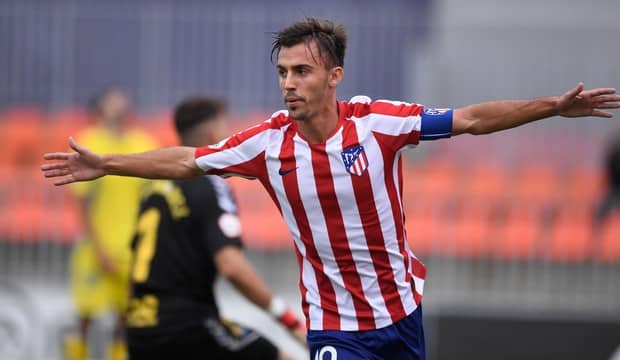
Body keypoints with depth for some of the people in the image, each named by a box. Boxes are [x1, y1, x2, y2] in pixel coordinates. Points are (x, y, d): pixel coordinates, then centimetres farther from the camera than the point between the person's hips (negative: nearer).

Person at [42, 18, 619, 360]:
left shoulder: (377, 121, -14)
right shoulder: (267, 142, -10)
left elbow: (468, 120, -12)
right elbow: (186, 161, 0)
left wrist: (554, 106, -19)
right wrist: (102, 165, 2)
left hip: (401, 304, 1)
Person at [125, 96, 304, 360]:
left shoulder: (157, 187, 15)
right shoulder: (209, 188, -9)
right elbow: (231, 265, -22)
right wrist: (289, 319, -19)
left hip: (140, 329, 8)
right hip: (185, 325, -8)